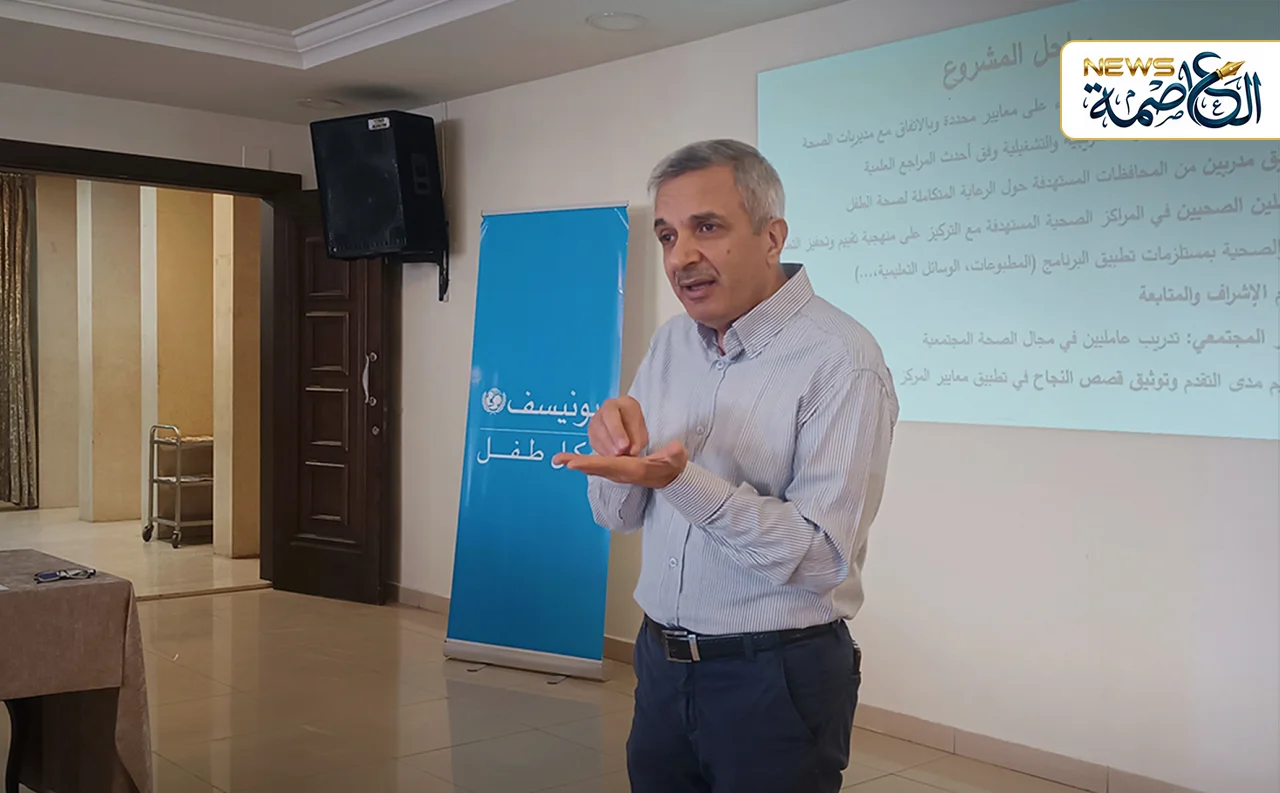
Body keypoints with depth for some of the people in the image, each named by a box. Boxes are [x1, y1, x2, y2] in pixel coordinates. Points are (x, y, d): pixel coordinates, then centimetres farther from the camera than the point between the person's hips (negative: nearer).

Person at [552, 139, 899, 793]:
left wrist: (683, 480, -31)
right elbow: (618, 514, 7)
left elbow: (822, 556, -21)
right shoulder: (669, 344, 4)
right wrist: (613, 442, -14)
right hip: (661, 663, 6)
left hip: (777, 678, -6)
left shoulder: (841, 360, -17)